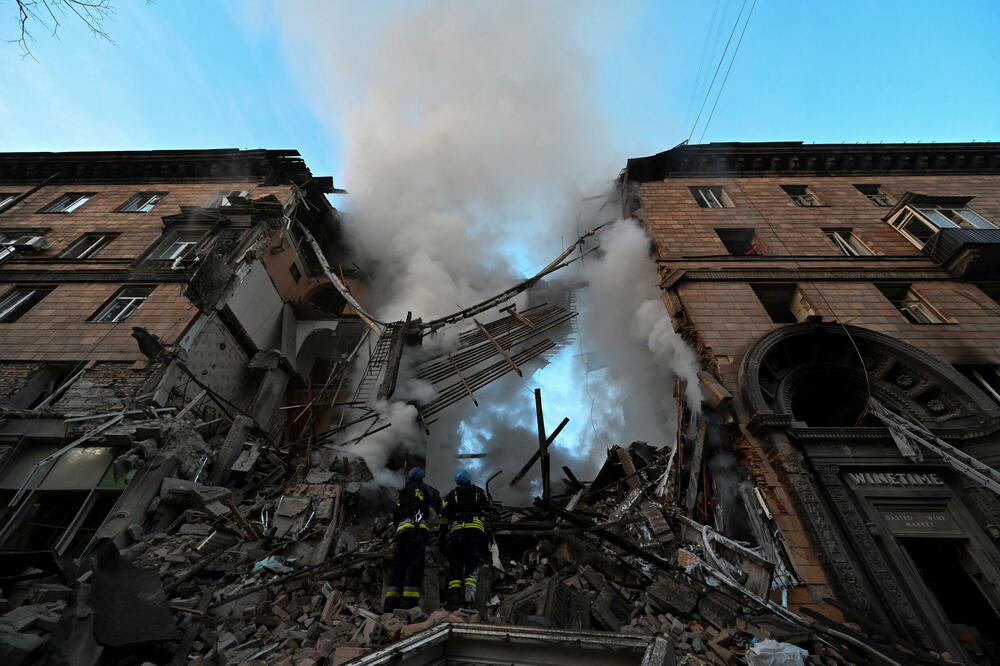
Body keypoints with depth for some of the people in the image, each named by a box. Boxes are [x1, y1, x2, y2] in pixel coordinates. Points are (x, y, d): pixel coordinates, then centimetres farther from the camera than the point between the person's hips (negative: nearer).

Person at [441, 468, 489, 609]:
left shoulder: (452, 494, 19)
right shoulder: (479, 491, 20)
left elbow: (444, 517, 15)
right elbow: (487, 509, 21)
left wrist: (443, 538, 18)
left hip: (457, 530, 0)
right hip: (477, 530, 0)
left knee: (455, 562, 6)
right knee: (472, 563, 0)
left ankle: (454, 592, -10)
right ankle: (470, 589, -19)